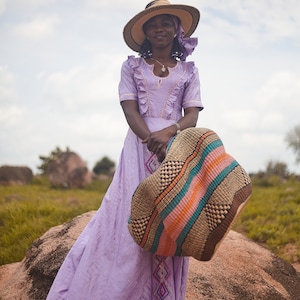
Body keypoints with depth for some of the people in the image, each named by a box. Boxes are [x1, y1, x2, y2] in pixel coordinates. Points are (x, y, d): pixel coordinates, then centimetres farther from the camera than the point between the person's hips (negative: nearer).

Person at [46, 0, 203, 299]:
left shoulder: (188, 70, 14)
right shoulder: (132, 66, 12)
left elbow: (191, 116, 3)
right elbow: (130, 111, -1)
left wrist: (167, 132, -19)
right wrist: (153, 142, -19)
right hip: (139, 147, -1)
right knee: (131, 216, -10)